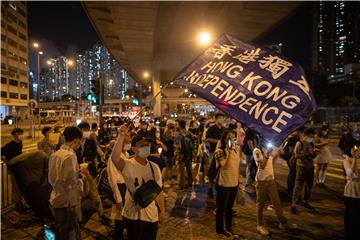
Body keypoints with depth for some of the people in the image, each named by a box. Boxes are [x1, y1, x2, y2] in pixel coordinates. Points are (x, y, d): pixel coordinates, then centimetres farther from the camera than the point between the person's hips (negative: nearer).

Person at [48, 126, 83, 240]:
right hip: (66, 202, -8)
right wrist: (80, 181, -6)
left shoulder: (55, 154, 5)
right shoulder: (70, 155, -21)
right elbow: (72, 182, -24)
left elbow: (51, 179, 11)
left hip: (55, 200, 8)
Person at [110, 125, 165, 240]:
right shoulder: (128, 165, -17)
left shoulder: (154, 167, -2)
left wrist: (162, 211, 7)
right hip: (133, 215, -4)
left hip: (152, 214, 4)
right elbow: (114, 157, -39)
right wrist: (121, 136, -45)